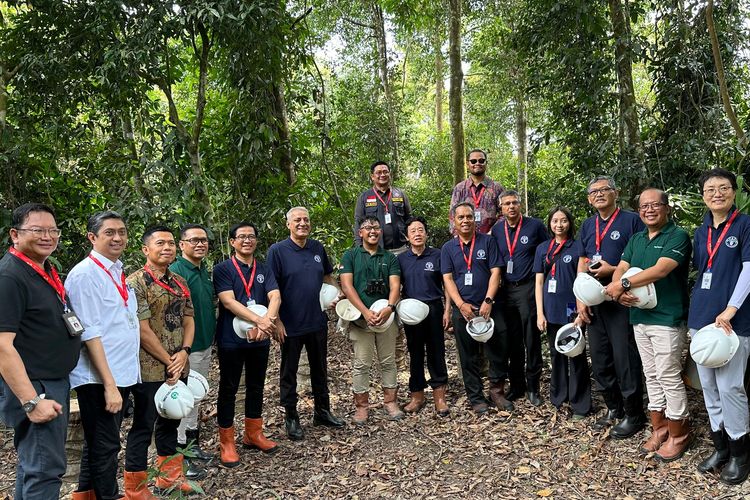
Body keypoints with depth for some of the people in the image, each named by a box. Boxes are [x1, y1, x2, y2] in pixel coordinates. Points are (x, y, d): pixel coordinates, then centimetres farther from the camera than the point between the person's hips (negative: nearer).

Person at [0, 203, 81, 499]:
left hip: (56, 383, 10)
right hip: (31, 388, -9)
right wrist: (31, 402, -25)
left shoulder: (46, 271, 11)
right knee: (45, 470, -5)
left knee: (32, 461, 21)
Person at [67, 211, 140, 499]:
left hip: (122, 374, 9)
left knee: (98, 443, 22)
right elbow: (90, 334, -19)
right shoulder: (85, 274, -15)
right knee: (105, 446, 4)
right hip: (99, 378, -8)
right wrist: (109, 384, -21)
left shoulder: (118, 272, 10)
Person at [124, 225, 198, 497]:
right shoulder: (136, 282, -12)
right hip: (150, 370, -7)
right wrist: (168, 361, -13)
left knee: (170, 421, 18)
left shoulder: (179, 282, 10)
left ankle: (169, 475, 34)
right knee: (143, 426, 4)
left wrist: (184, 352, -6)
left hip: (178, 368, 7)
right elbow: (143, 331, -16)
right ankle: (135, 489, 18)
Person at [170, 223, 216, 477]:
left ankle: (193, 444, 34)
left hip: (205, 344, 9)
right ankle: (181, 455, 15)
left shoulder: (204, 270, 8)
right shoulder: (175, 271, -19)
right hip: (187, 347, -9)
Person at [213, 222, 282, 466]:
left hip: (260, 339, 5)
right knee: (228, 389, 6)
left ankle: (253, 434, 31)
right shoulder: (222, 269, -6)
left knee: (256, 387, 15)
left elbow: (275, 297, -6)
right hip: (231, 339, -4)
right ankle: (226, 442, 18)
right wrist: (258, 320, -28)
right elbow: (228, 301, -18)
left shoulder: (264, 269, 7)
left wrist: (266, 322, -25)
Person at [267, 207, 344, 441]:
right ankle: (291, 418, 23)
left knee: (320, 368, 17)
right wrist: (277, 320, -17)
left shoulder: (317, 247, 5)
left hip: (317, 321, 5)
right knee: (289, 372, 8)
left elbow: (328, 276, 19)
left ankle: (322, 411, 33)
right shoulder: (277, 251, -10)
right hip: (291, 325, -5)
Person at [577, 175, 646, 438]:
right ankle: (613, 408, 30)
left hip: (622, 300, -6)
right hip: (594, 302, 6)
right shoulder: (588, 225, 13)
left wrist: (614, 270, -19)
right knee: (599, 361, 13)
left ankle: (633, 415, 16)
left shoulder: (631, 220, -5)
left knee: (625, 360, 0)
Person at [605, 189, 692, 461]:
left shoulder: (678, 236, -8)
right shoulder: (635, 239, 14)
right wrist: (619, 290, -16)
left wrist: (624, 284, -21)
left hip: (667, 318, -7)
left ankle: (678, 434, 14)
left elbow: (660, 270, -22)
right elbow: (620, 269, 5)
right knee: (651, 376, 14)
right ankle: (659, 428, 25)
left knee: (669, 377, -1)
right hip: (639, 317, 7)